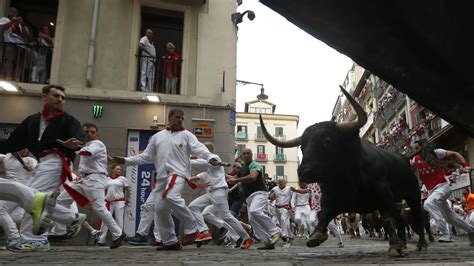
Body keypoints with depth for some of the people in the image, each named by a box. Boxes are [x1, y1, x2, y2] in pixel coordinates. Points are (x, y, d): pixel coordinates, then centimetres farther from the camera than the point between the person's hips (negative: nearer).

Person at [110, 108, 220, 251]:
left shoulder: (186, 135, 4)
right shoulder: (157, 137, 16)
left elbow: (199, 148, -12)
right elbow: (146, 156, 21)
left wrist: (210, 157, -33)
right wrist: (125, 161, 14)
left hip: (178, 173, -6)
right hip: (162, 176, 6)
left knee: (171, 197, -32)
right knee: (160, 208, 3)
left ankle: (191, 228, -16)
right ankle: (170, 242, 19)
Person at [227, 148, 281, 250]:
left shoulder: (254, 165, -4)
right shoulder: (242, 169, 23)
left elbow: (253, 177, -24)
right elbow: (234, 179, 36)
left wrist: (237, 180, -20)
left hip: (259, 193, -9)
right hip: (249, 197, 9)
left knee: (254, 211, -33)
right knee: (252, 220, -1)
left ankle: (275, 232, -24)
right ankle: (268, 242, 2)